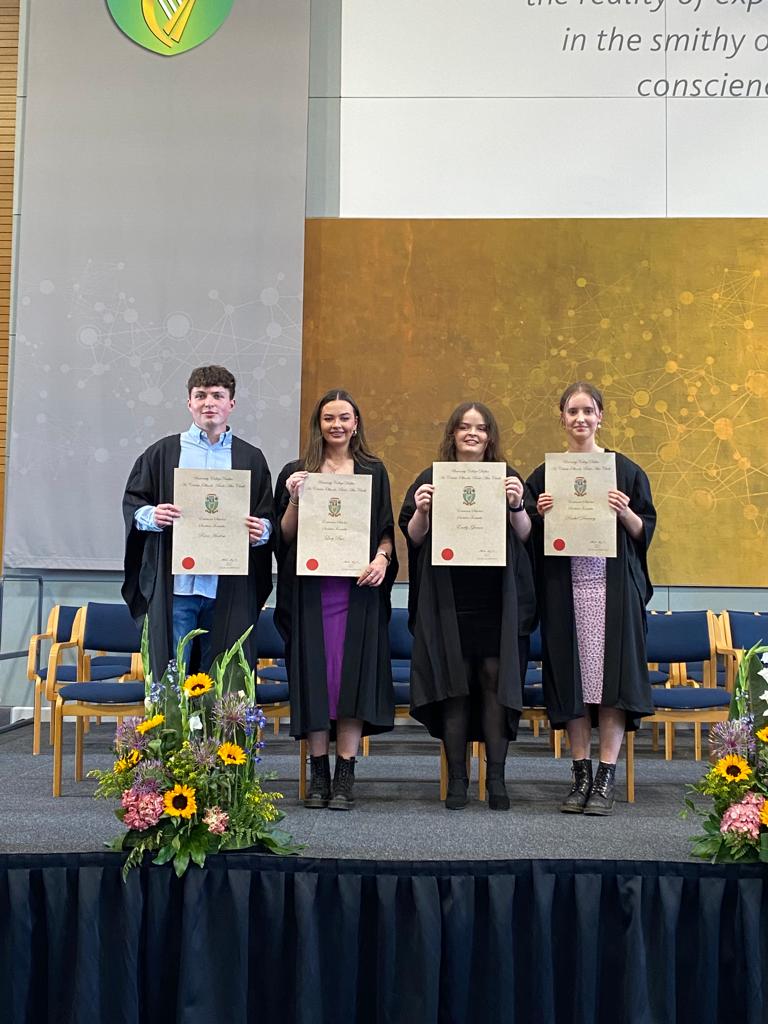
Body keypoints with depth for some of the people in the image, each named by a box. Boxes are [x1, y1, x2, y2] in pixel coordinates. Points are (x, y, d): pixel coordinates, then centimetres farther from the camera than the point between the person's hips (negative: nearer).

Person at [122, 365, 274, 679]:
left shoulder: (251, 458, 12)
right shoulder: (163, 452, 10)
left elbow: (268, 516, 11)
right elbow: (132, 501, 9)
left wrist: (262, 529, -11)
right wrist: (151, 516, -12)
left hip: (229, 588, 1)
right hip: (174, 583, -1)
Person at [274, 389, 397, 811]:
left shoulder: (373, 471, 11)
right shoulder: (296, 472, 9)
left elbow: (386, 531, 9)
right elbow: (286, 537, 6)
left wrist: (381, 559, -10)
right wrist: (294, 499, -10)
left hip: (357, 586, 0)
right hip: (311, 587, 0)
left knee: (353, 675, -3)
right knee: (314, 675, 0)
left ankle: (345, 776, 2)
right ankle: (318, 774, 9)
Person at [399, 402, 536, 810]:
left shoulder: (506, 478, 11)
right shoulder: (431, 479, 10)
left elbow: (526, 536, 4)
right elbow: (414, 539, 6)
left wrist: (516, 507, -15)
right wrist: (422, 511, -14)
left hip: (496, 600, 0)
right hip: (447, 600, 0)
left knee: (495, 681, -2)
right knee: (453, 687, 0)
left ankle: (496, 778, 4)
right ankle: (457, 777, 8)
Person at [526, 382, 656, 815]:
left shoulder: (626, 471, 7)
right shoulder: (544, 475, 10)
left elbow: (645, 531, 7)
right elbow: (532, 537, 11)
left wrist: (625, 513, -12)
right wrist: (541, 515, -9)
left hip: (612, 585, -1)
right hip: (565, 588, 2)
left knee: (611, 675, -5)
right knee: (571, 678, 2)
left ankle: (607, 778, 2)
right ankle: (582, 774, 11)